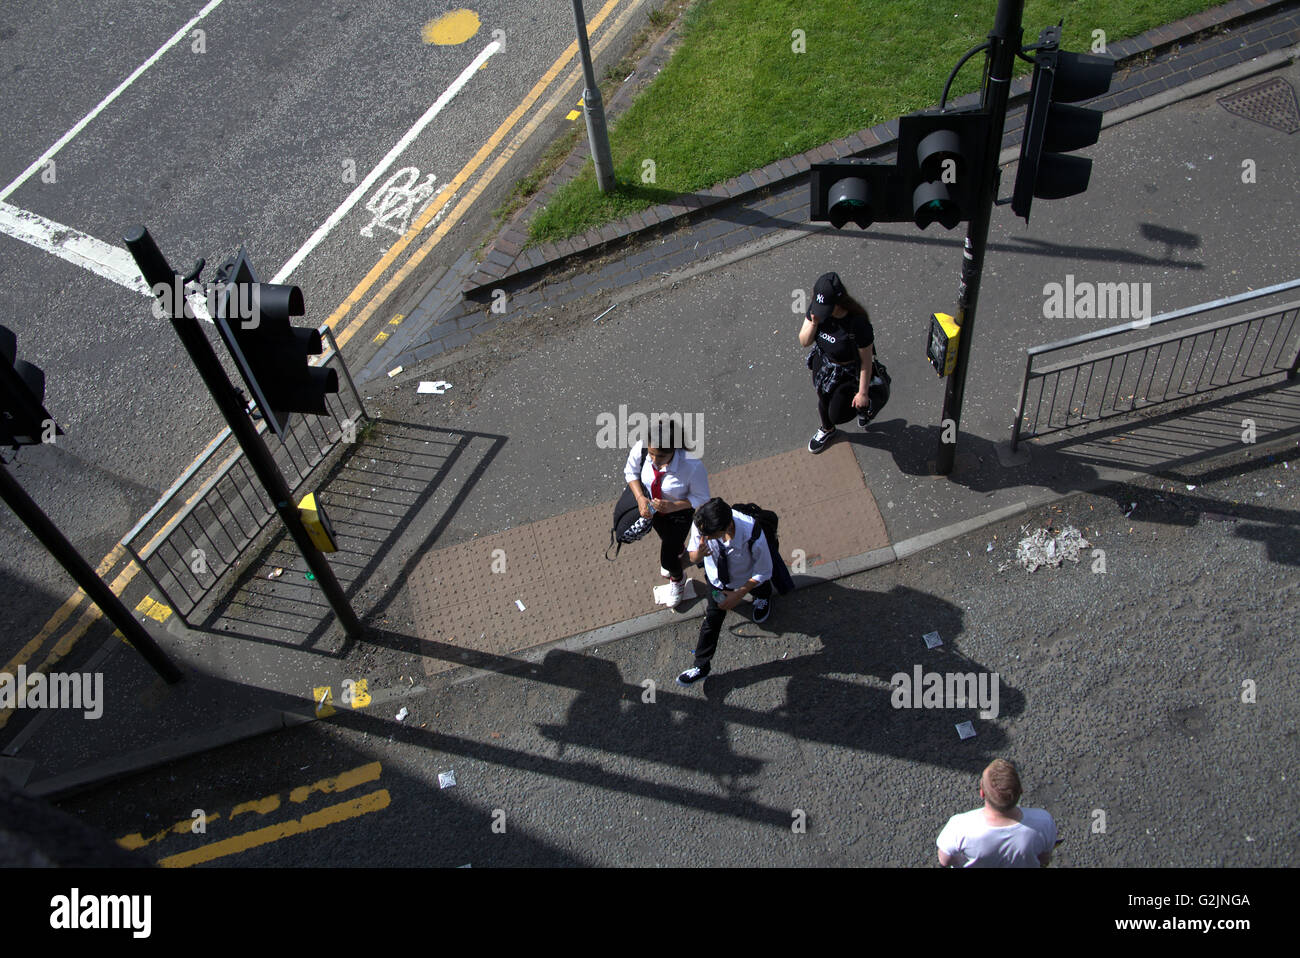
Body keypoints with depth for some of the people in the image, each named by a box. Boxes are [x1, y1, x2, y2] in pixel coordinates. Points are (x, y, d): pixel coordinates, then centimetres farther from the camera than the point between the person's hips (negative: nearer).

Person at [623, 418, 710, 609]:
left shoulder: (692, 466, -42)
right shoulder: (640, 450, -34)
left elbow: (701, 498, -23)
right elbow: (630, 472, -10)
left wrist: (673, 506, -37)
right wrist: (640, 498, -25)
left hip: (679, 512, -3)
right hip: (652, 507, 3)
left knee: (668, 559, 9)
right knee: (666, 538, 33)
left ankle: (678, 578, 47)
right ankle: (676, 551, 71)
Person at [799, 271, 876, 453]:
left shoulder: (858, 323, -38)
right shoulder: (817, 309, -22)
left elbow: (866, 361, -26)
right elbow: (804, 342, -12)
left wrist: (863, 393, -17)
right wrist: (813, 323, -34)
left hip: (847, 372, -5)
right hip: (822, 363, 5)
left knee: (837, 415, 9)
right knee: (823, 399, 28)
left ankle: (864, 406, 44)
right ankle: (827, 430, 61)